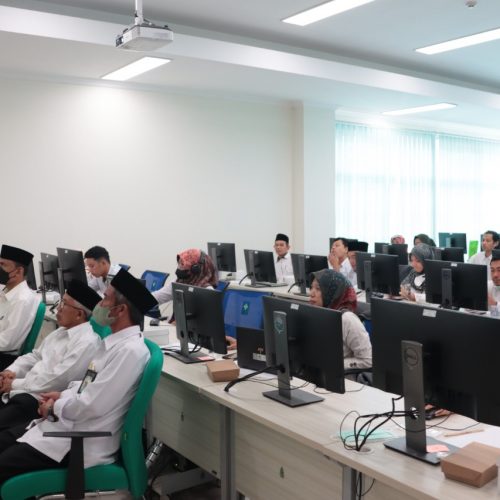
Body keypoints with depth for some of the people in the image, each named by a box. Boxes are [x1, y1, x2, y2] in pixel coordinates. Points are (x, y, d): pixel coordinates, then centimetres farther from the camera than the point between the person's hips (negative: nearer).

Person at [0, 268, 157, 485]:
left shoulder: (129, 350, -22)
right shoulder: (115, 341, 10)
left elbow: (92, 406, -24)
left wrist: (54, 407, -7)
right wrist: (61, 396, 3)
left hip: (83, 442, -9)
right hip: (68, 423, 10)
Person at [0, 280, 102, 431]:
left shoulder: (87, 342, -17)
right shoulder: (62, 330, 15)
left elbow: (57, 380, -21)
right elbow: (36, 355, 21)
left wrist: (15, 384, -13)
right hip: (24, 392, 9)